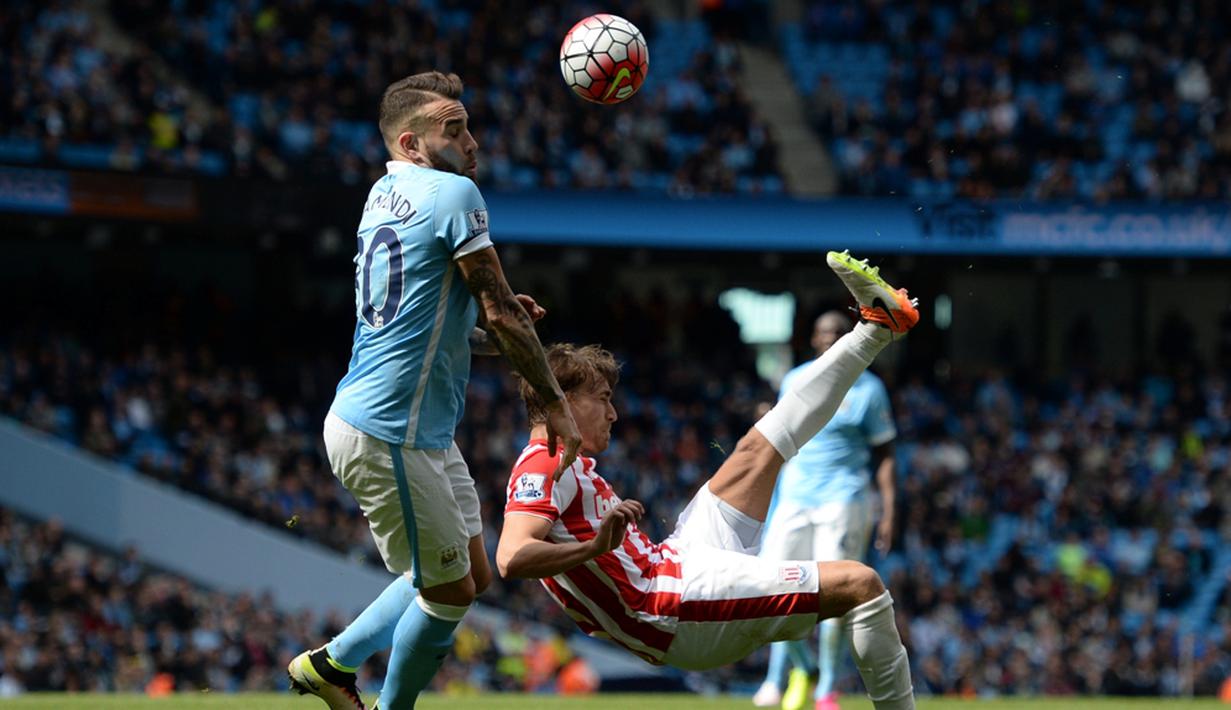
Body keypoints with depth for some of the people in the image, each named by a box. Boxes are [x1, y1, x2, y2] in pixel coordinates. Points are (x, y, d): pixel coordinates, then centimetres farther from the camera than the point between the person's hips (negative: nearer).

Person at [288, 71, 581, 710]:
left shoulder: (386, 194, 14)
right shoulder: (453, 193, -13)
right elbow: (500, 312, -13)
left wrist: (489, 334, 8)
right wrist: (555, 403, -5)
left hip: (422, 434, 10)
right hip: (386, 435, -10)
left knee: (471, 575, 18)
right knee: (449, 591, 1)